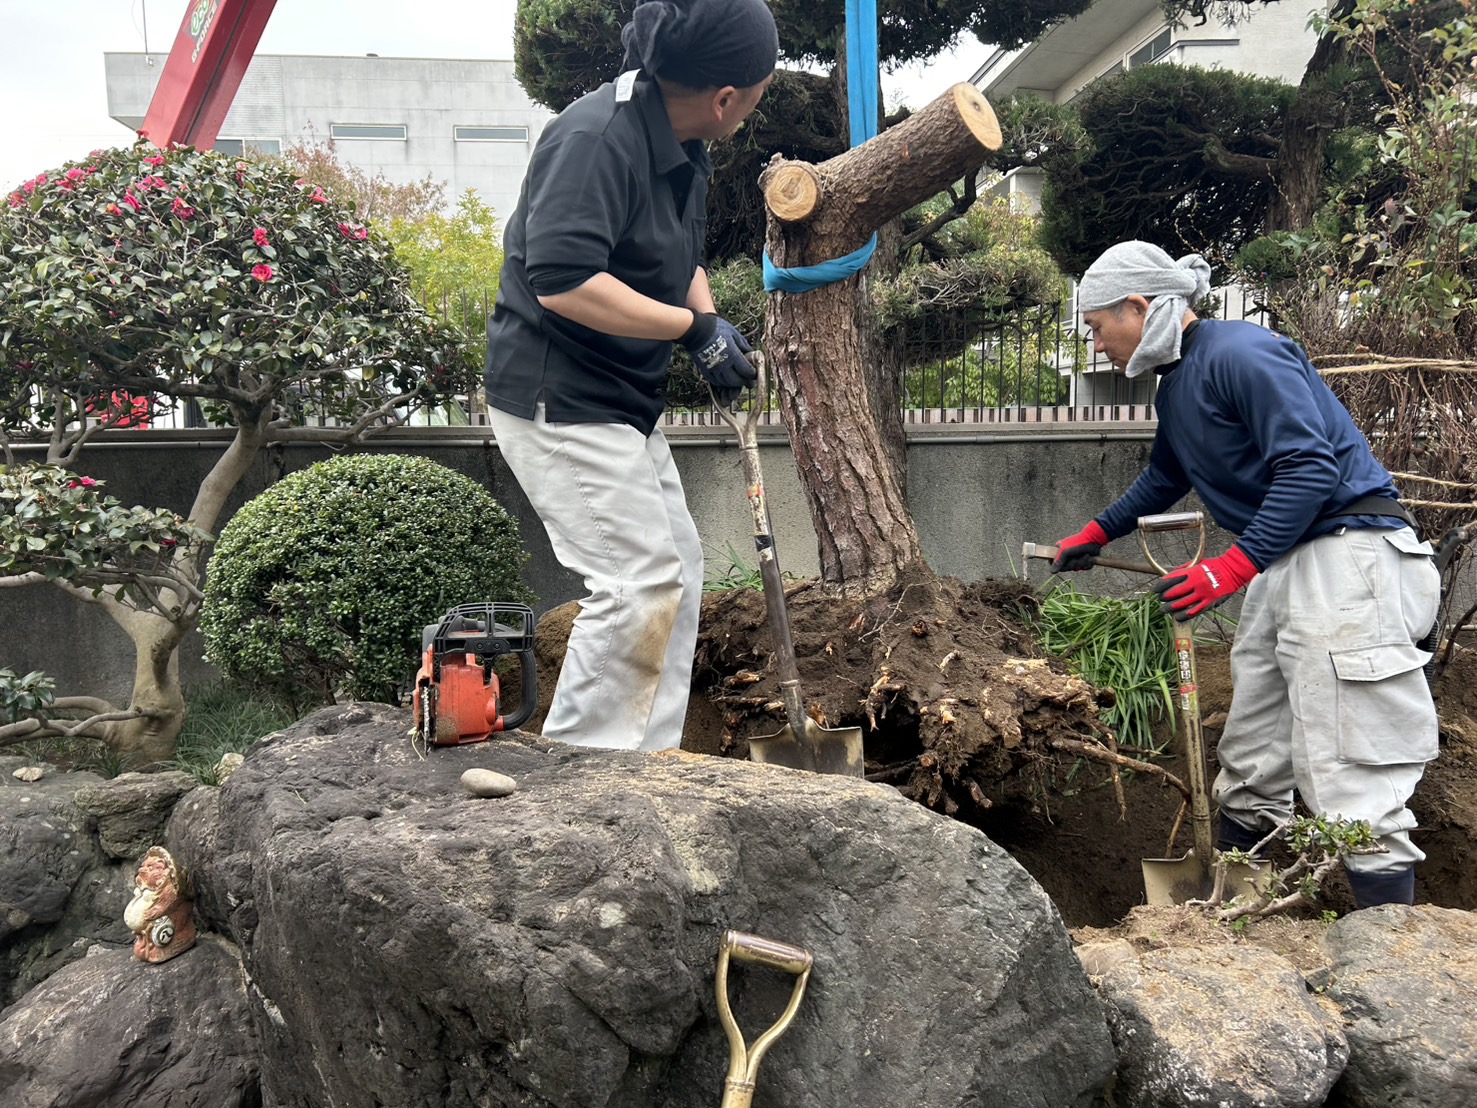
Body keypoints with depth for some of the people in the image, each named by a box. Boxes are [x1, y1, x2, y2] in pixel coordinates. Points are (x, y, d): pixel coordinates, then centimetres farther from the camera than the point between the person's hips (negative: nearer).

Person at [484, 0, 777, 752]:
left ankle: (646, 763, 22)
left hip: (621, 402, 10)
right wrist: (695, 328, -24)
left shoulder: (684, 148, 9)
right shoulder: (596, 138, -21)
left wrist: (712, 325, 2)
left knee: (676, 571, 12)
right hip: (557, 402, -10)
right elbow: (562, 280, -31)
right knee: (638, 584, -12)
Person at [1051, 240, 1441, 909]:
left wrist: (1234, 566, -26)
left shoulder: (1240, 354, -15)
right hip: (1281, 567, 10)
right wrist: (1097, 533, 37)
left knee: (1349, 778, -9)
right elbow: (1164, 479, 33)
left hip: (1345, 550, -10)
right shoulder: (1174, 385, 15)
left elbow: (1311, 469, -23)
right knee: (1250, 767, 15)